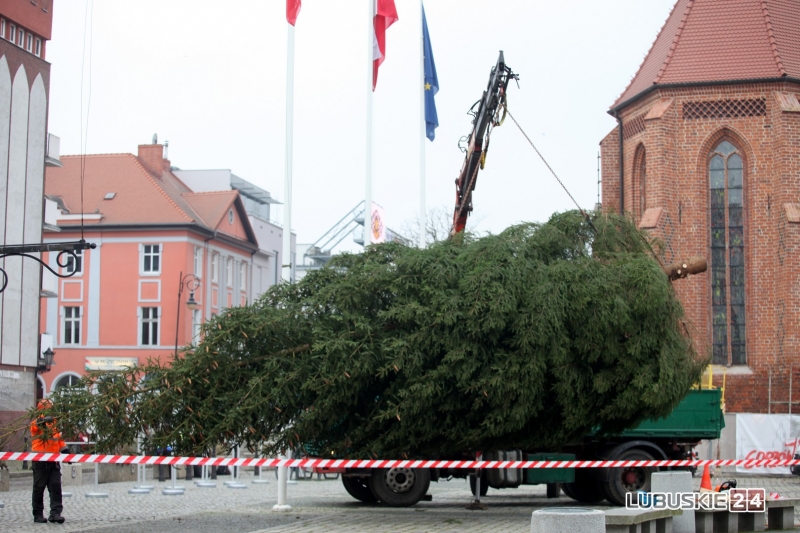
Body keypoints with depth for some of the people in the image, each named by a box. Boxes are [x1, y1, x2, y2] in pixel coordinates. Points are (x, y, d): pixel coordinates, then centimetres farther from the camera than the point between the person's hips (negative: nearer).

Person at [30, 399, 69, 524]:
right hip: (40, 461, -5)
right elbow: (36, 425, -28)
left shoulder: (54, 424, 17)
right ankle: (38, 515, 9)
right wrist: (43, 420, -49)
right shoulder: (36, 423, -3)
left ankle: (55, 513, -5)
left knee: (56, 487, -3)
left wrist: (64, 449, 9)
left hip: (53, 461, 5)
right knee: (39, 488, 2)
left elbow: (59, 438, 23)